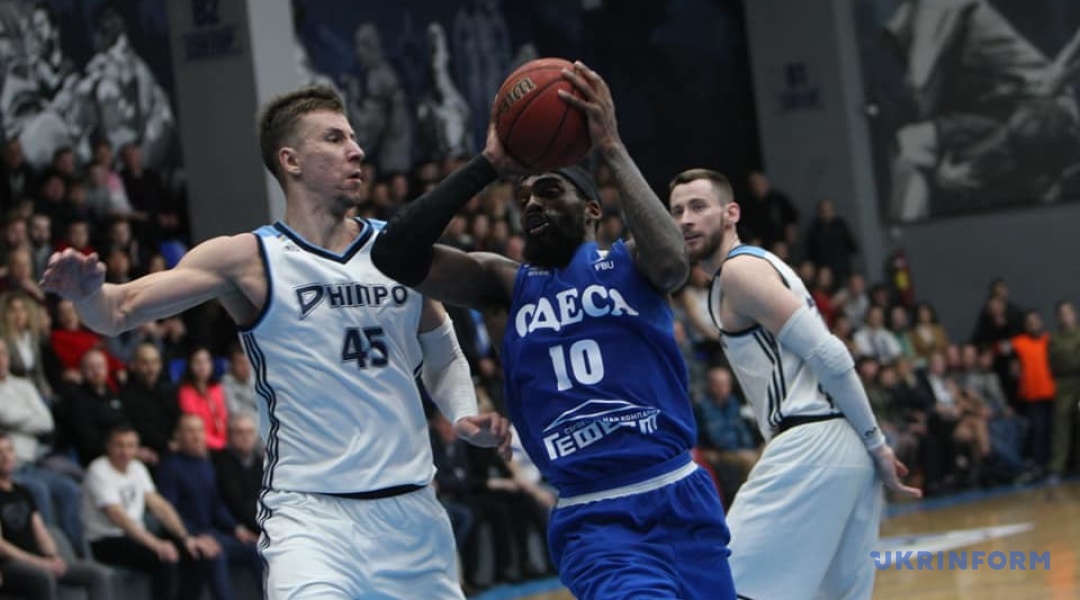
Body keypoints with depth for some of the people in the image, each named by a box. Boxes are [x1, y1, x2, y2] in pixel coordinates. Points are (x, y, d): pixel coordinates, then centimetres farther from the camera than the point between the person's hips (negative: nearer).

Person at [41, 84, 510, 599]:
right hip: (310, 512, -5)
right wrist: (88, 292, -32)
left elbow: (442, 354, 21)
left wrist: (463, 414, 2)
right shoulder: (248, 260, -5)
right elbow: (121, 312, -10)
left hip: (411, 508, 5)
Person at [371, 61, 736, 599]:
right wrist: (490, 165, -7)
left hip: (681, 502, 1)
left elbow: (671, 261, -20)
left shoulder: (626, 263, 6)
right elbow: (395, 255, -5)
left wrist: (612, 149, -18)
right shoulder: (507, 285, 9)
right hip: (593, 523, -1)